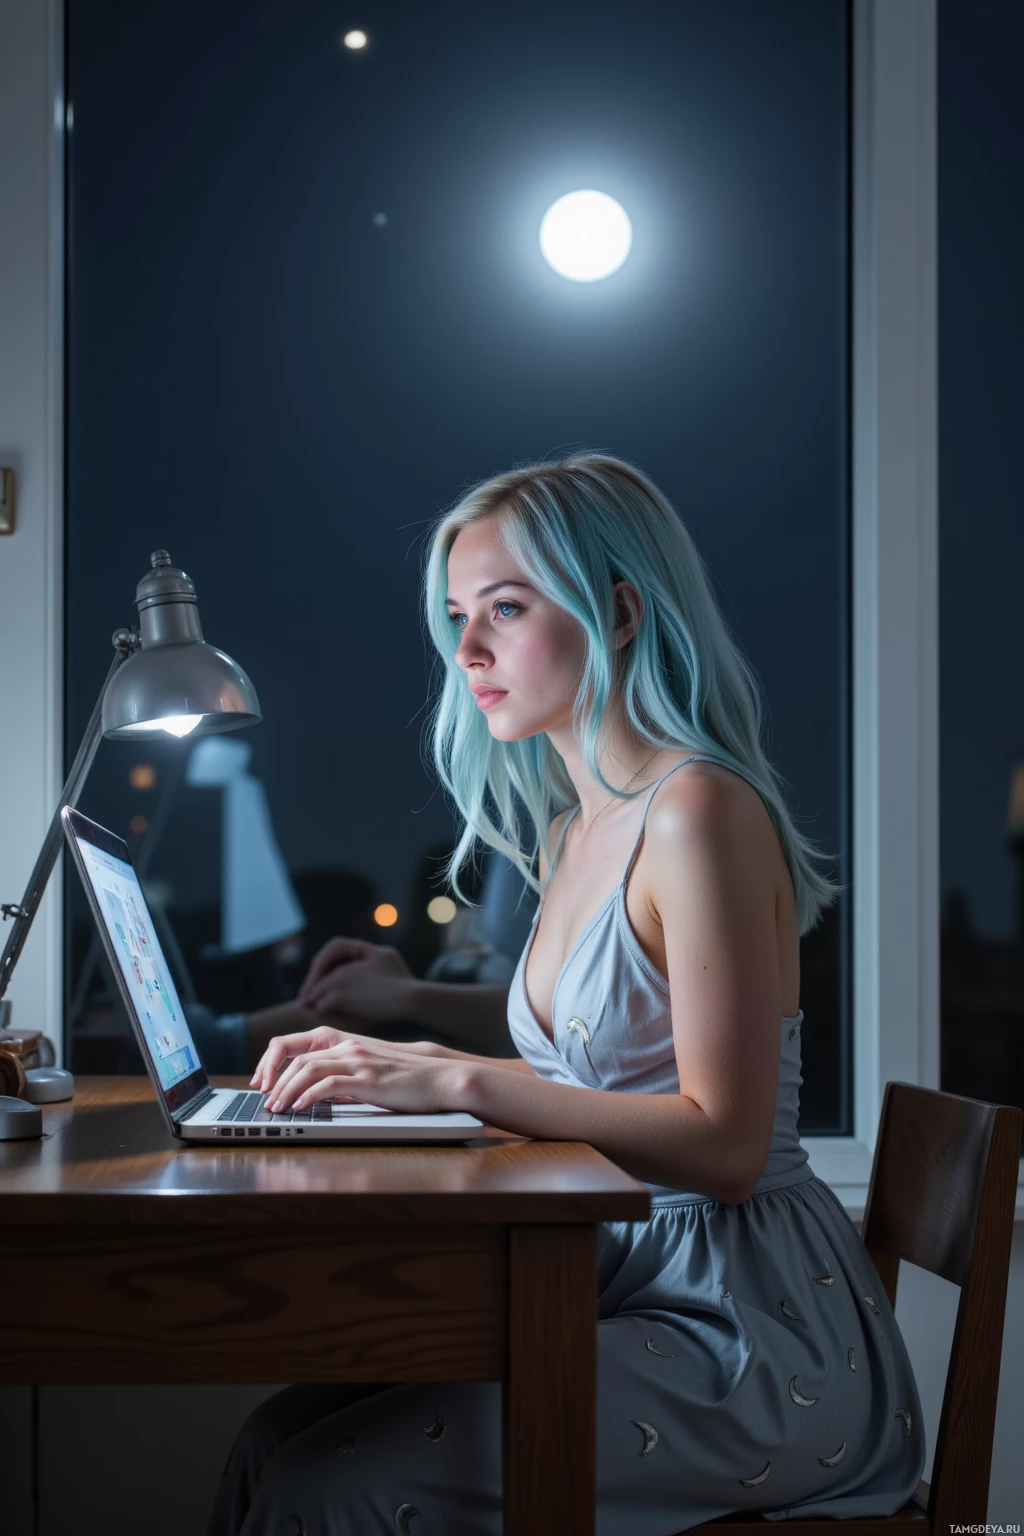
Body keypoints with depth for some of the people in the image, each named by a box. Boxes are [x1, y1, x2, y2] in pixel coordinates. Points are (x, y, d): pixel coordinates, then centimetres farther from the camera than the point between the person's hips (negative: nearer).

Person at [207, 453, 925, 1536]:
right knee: (279, 1439, -6)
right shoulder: (575, 828, 13)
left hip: (752, 1329, -8)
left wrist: (461, 1080, -22)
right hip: (629, 1285, 8)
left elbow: (725, 1145, -20)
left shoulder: (699, 810, -16)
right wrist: (391, 1066, 5)